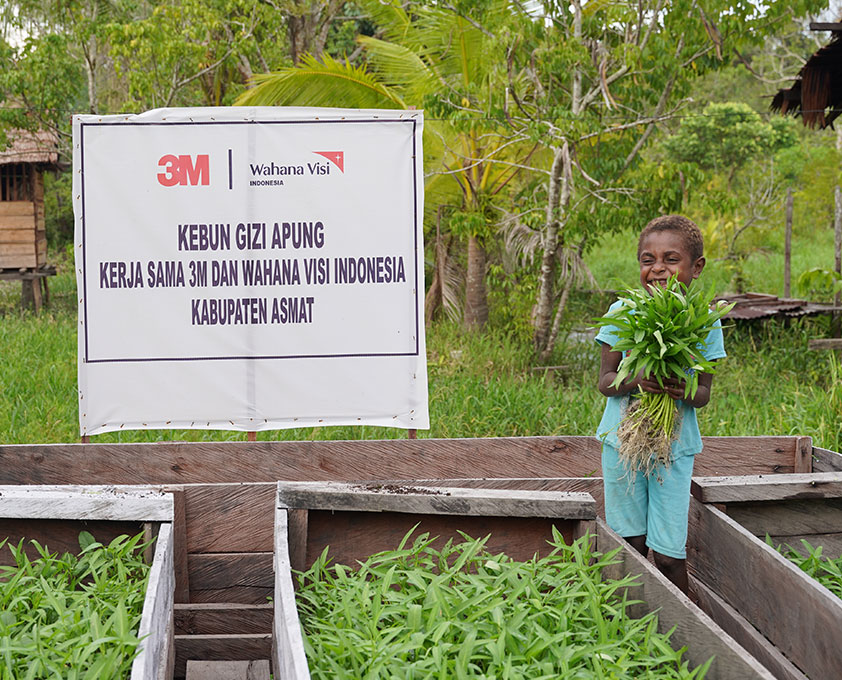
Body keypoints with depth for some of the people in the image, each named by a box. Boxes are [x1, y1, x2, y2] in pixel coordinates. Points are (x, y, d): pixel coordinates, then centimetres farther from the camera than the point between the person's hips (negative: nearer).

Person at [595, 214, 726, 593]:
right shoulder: (622, 312, -5)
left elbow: (703, 393, -1)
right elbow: (605, 381, -5)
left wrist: (684, 391, -25)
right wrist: (635, 380, -27)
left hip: (674, 444, -1)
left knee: (668, 554, -3)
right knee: (631, 544, 9)